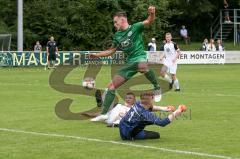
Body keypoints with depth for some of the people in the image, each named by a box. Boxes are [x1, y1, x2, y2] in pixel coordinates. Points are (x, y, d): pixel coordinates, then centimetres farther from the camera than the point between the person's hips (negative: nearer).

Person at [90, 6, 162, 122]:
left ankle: (157, 88, -25)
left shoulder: (135, 28, -1)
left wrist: (152, 14, -36)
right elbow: (112, 50, 29)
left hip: (139, 57, -7)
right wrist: (97, 55, 25)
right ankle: (104, 114, 9)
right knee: (112, 87, 3)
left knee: (142, 66, -45)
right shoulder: (117, 35, 17)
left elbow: (149, 21, -15)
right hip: (129, 63, 7)